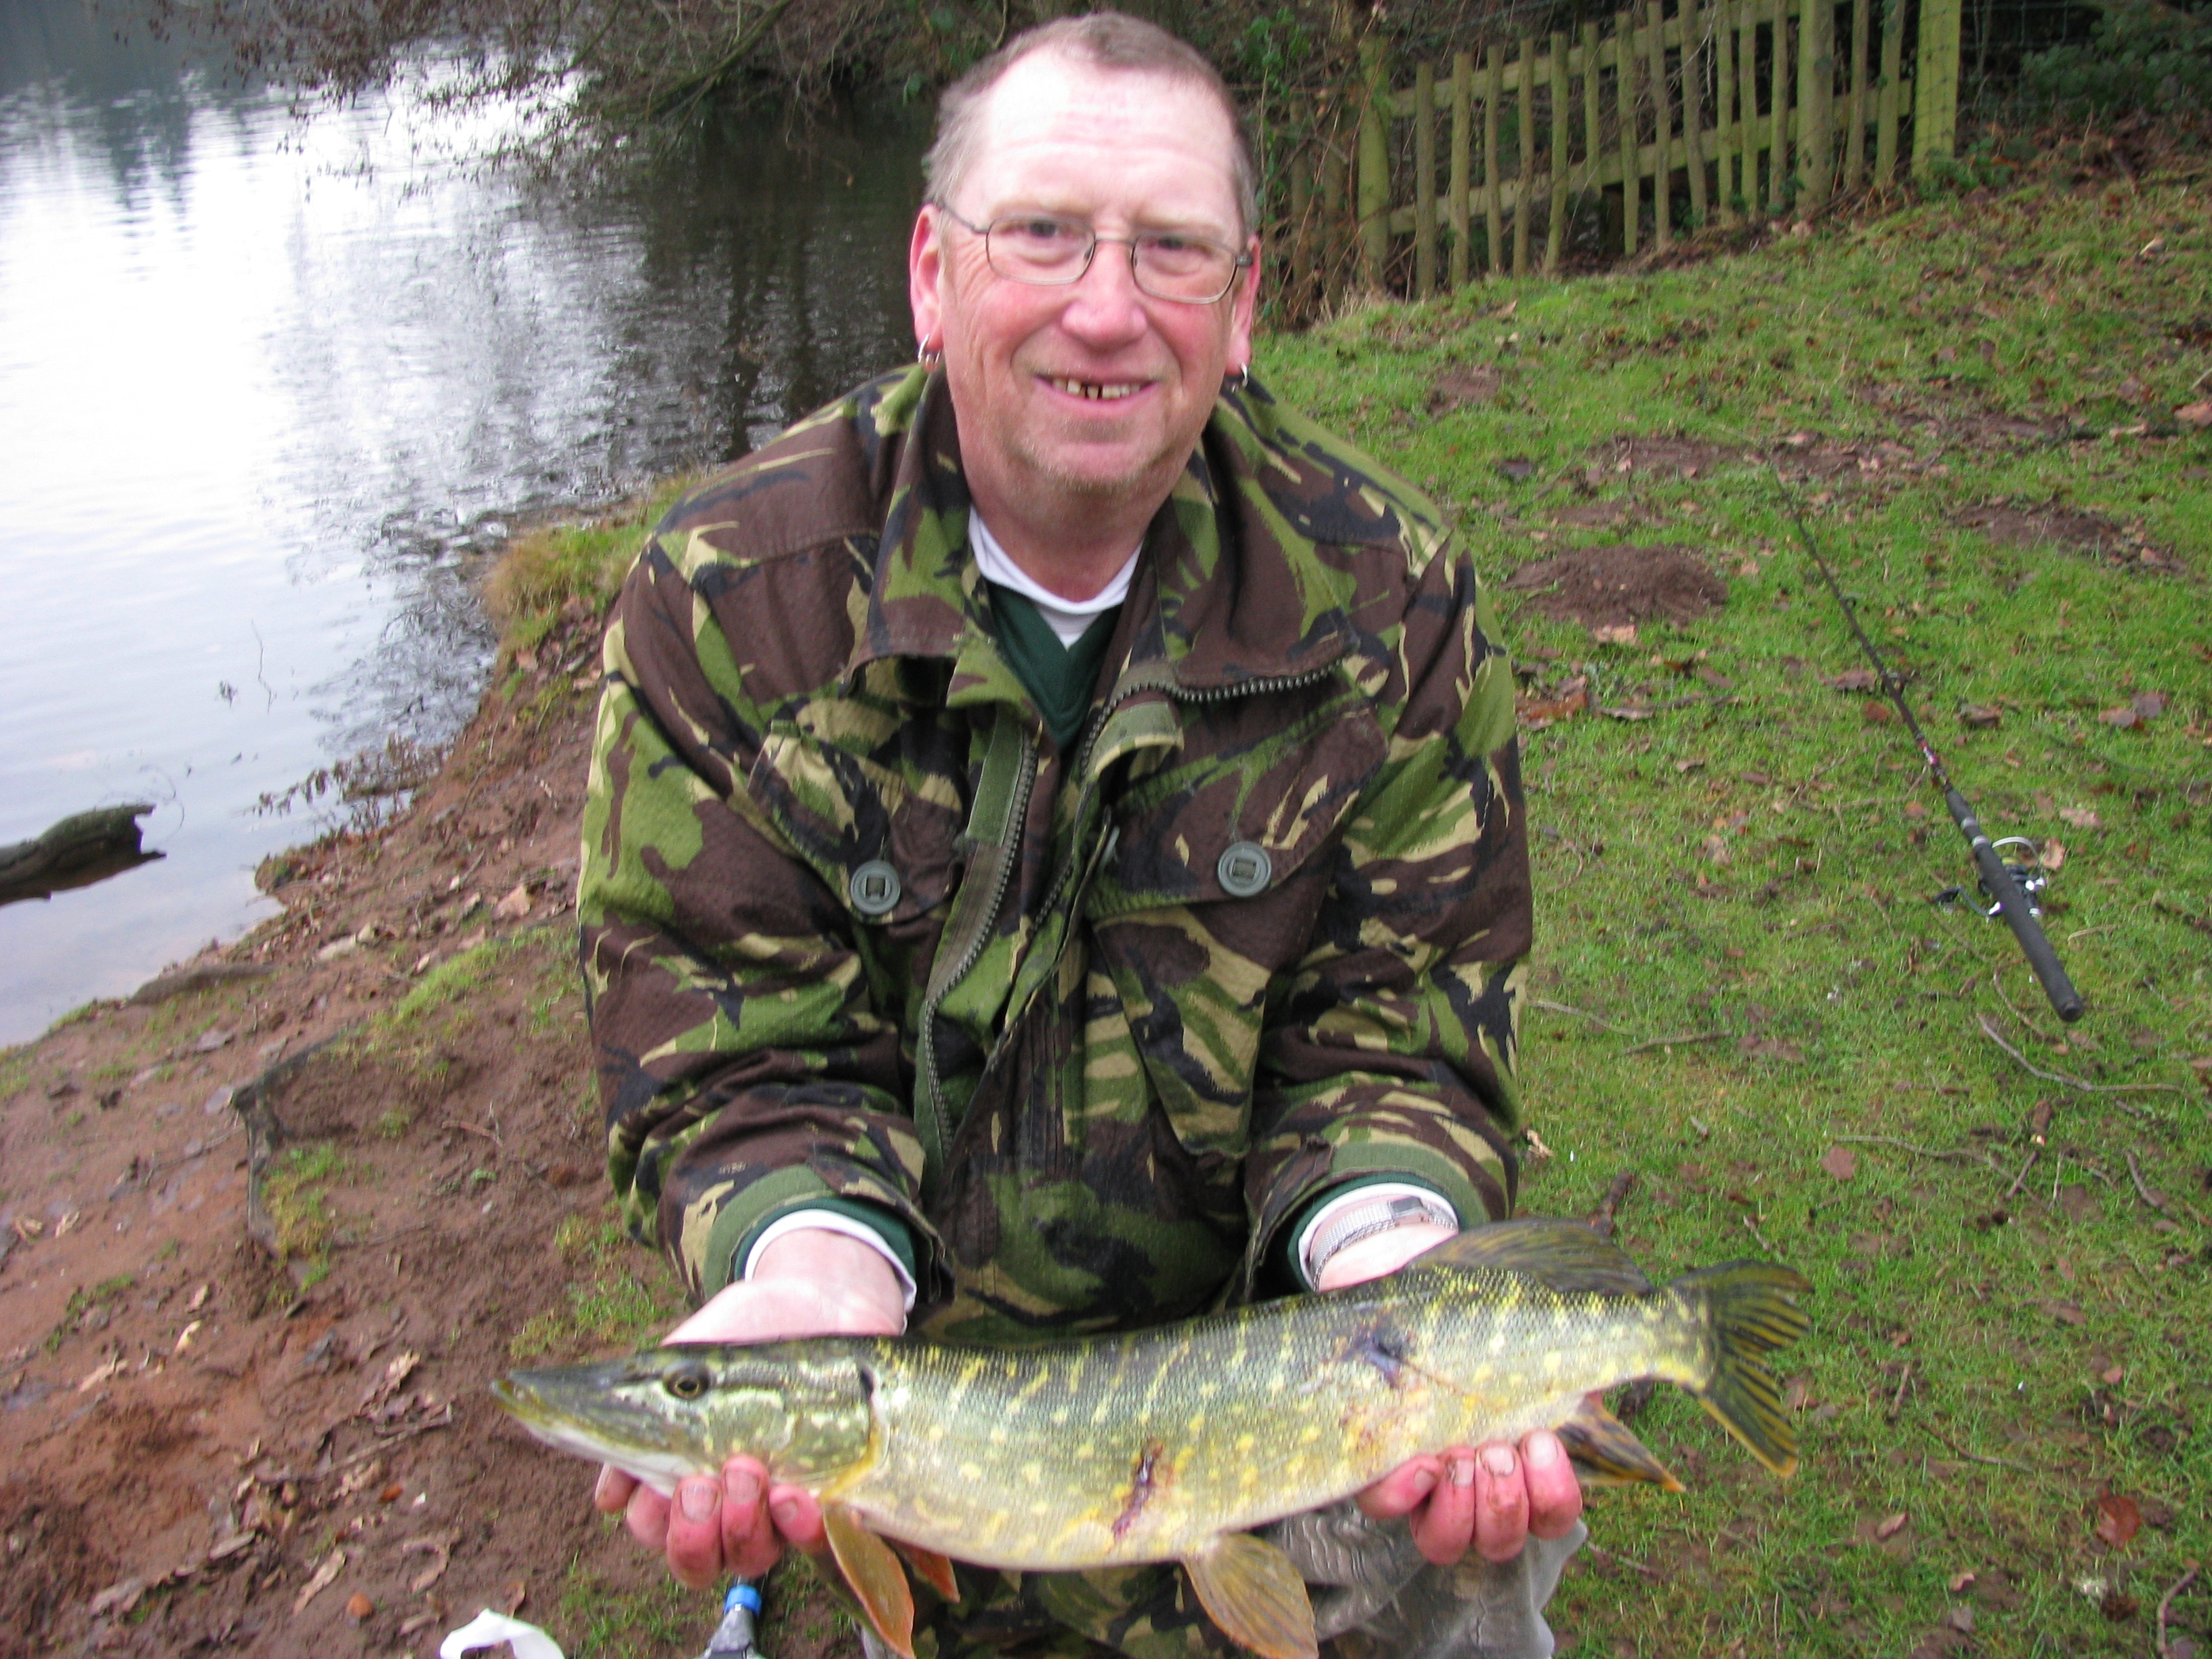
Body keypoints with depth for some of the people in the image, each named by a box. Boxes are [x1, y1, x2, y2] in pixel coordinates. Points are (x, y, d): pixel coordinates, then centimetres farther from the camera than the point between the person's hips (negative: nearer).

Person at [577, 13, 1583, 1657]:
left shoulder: (1393, 595, -12)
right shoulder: (725, 594, -16)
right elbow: (738, 1050, -15)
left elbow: (1400, 1027, -12)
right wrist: (815, 1265, -35)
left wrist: (1392, 1263, -32)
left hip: (1256, 1335, 1)